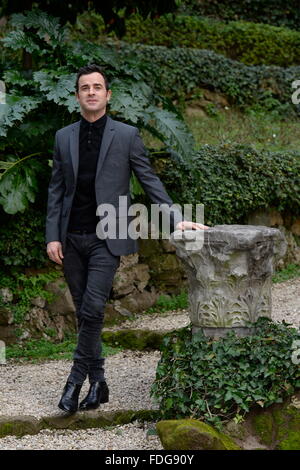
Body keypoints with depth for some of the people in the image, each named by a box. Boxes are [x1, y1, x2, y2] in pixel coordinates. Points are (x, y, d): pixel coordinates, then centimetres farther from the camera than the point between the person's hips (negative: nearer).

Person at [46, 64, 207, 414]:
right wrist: (52, 236, 2)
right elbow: (56, 190, 10)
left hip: (106, 239, -3)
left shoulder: (127, 136, 1)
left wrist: (176, 219, -5)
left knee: (92, 309, -15)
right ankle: (97, 383, 17)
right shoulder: (64, 137, 9)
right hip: (71, 239, 4)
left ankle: (77, 377, -1)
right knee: (84, 312, 7)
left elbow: (150, 181, 3)